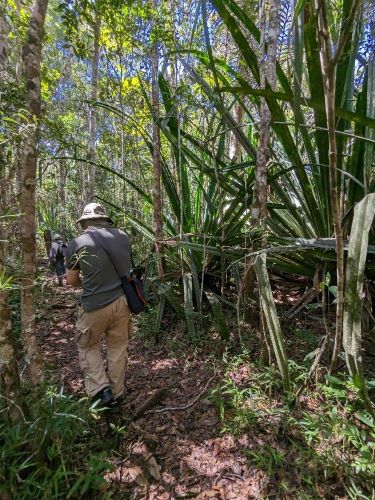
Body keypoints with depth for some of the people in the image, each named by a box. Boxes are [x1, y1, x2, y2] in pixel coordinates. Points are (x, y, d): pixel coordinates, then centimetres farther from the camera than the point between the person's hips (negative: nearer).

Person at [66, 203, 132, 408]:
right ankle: (116, 394, 30)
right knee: (118, 348, 18)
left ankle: (100, 390, 15)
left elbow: (71, 280, 2)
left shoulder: (77, 243, -8)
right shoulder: (123, 237, 1)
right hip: (122, 301, 4)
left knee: (87, 346, 21)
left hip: (95, 306, -3)